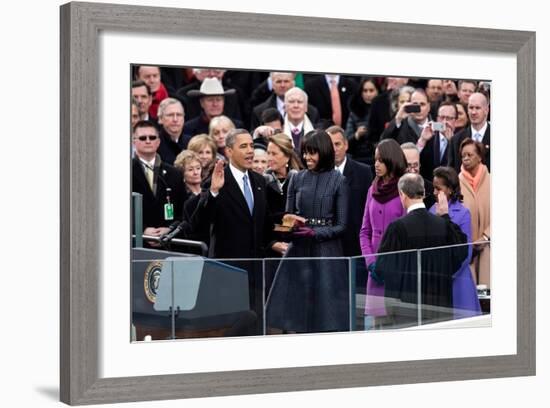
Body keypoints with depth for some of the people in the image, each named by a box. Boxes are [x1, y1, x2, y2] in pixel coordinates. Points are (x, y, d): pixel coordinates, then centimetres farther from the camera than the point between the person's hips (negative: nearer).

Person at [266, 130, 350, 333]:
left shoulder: (337, 181, -2)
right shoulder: (297, 179, 8)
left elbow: (341, 226, -3)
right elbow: (288, 215, 13)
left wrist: (314, 232, -16)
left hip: (327, 253, -3)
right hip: (299, 251, 3)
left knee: (327, 318, -2)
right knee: (299, 312, 3)